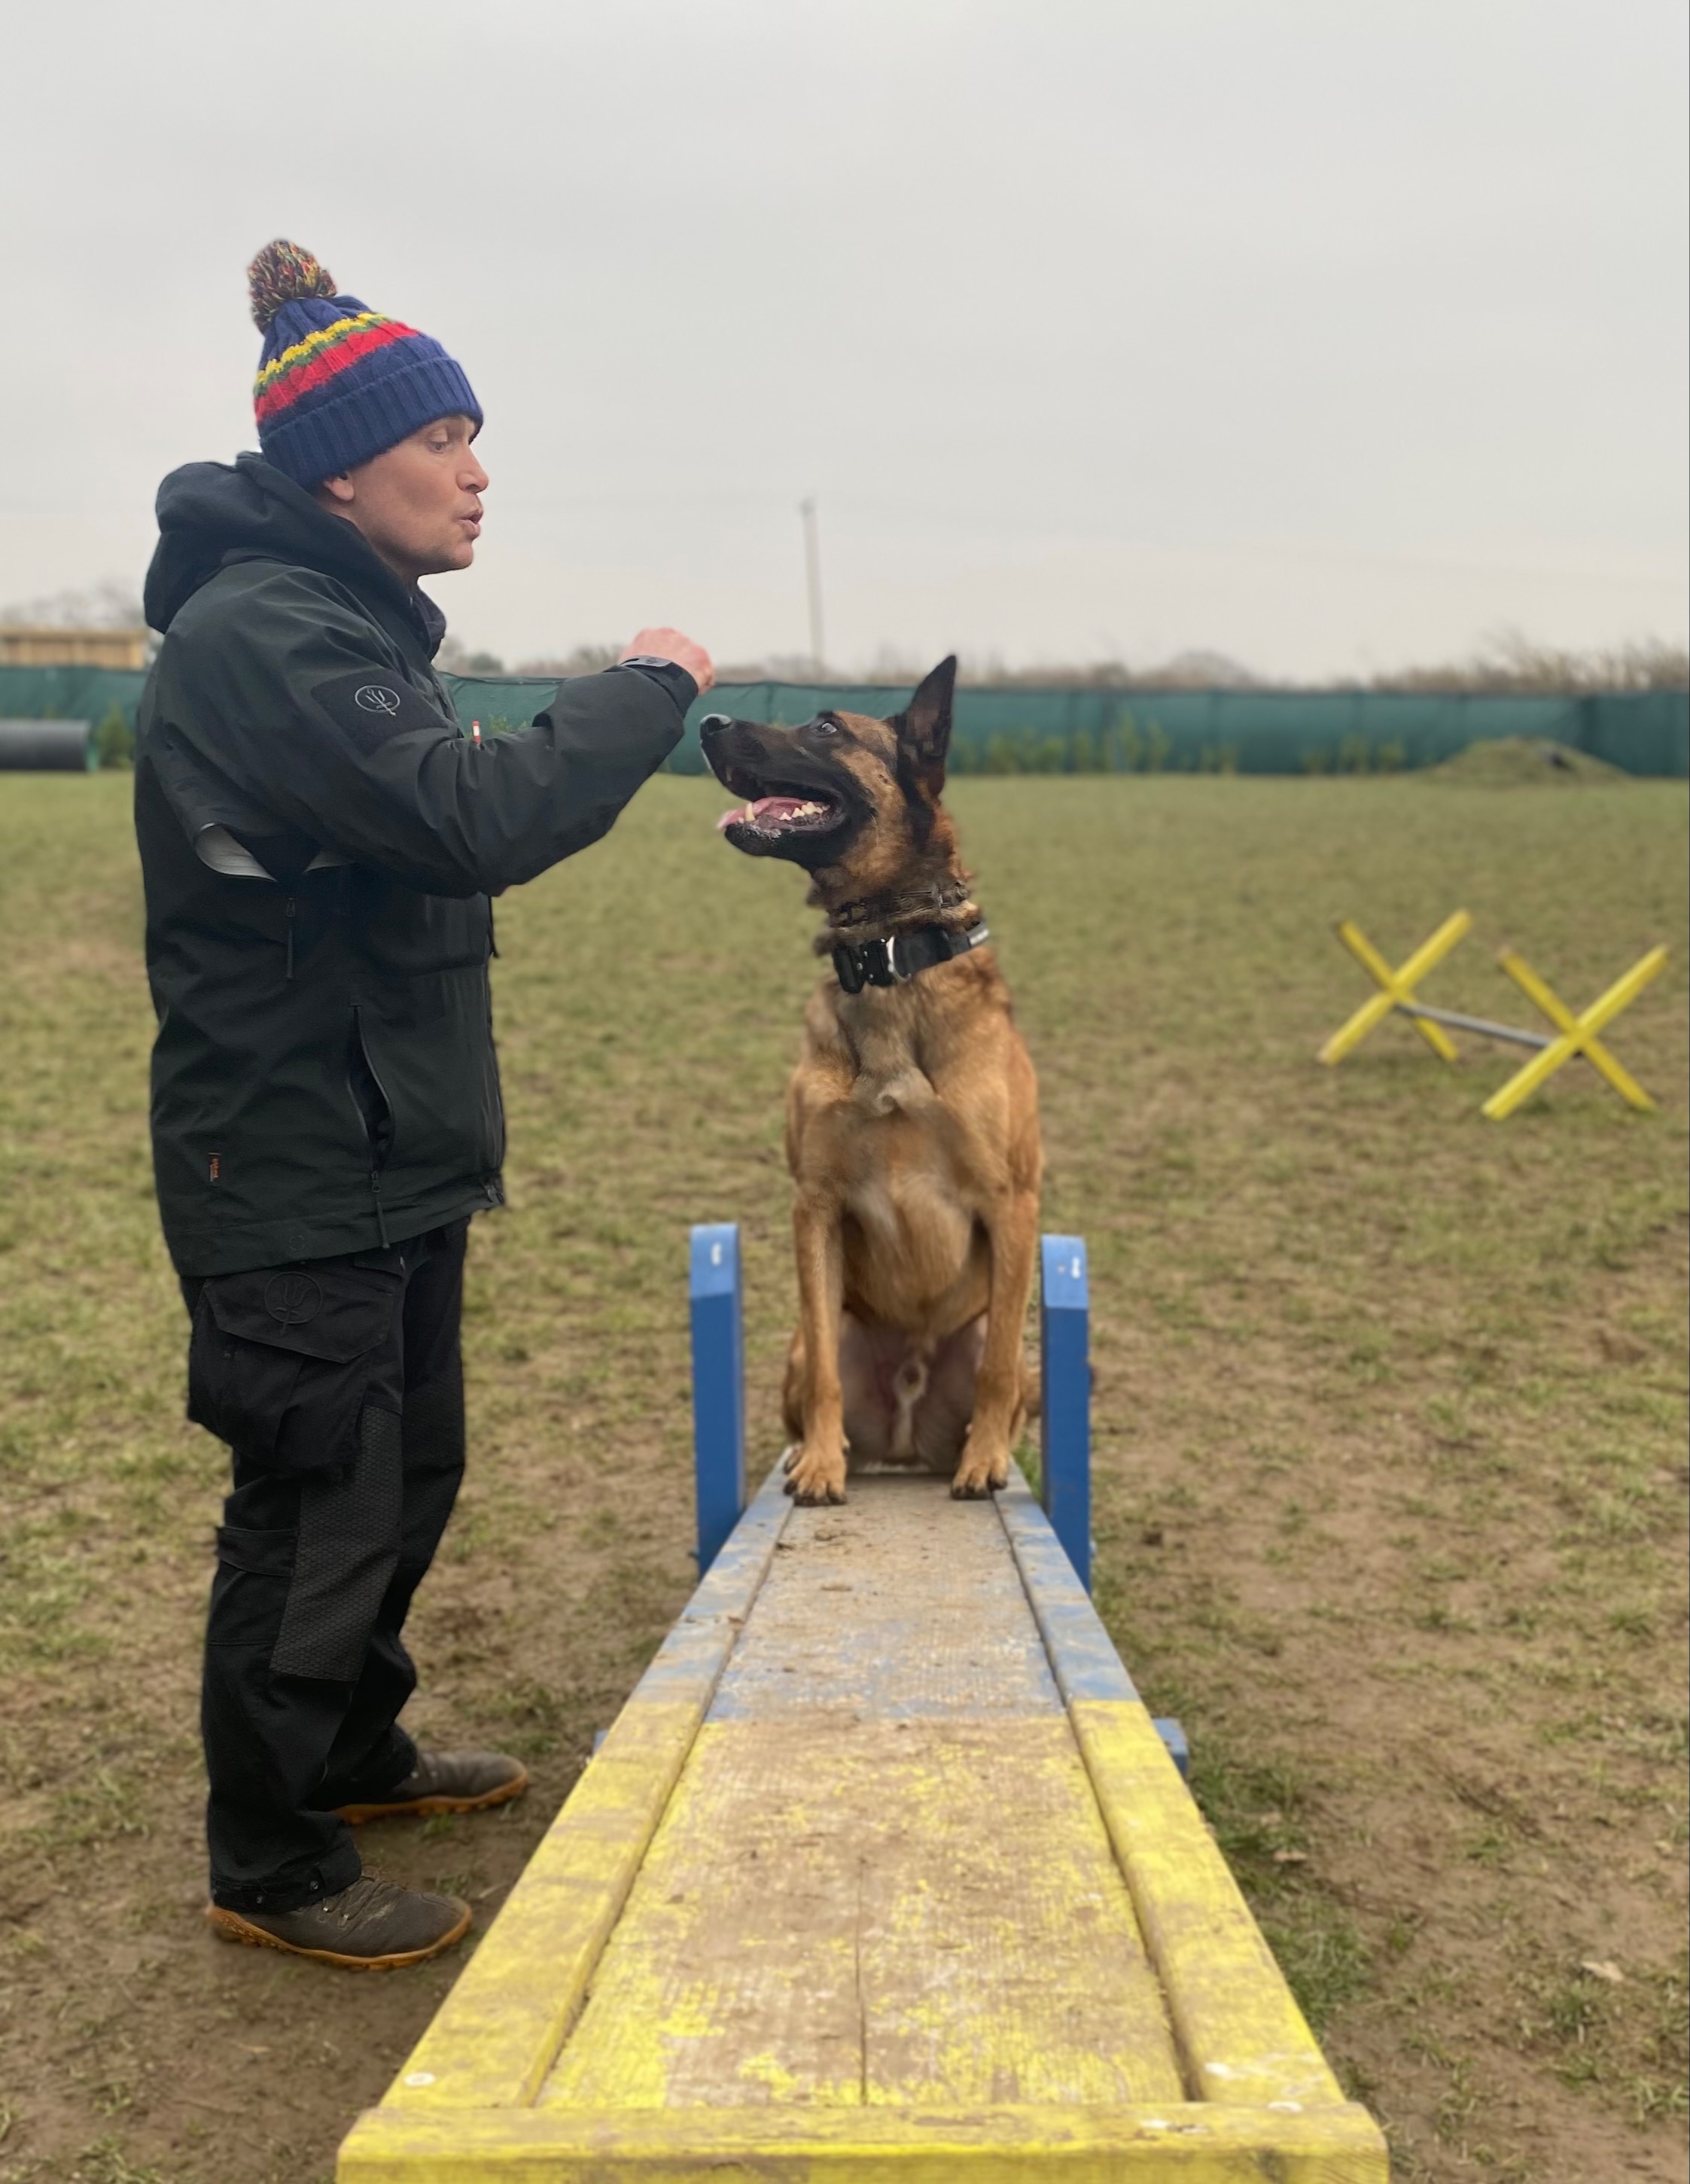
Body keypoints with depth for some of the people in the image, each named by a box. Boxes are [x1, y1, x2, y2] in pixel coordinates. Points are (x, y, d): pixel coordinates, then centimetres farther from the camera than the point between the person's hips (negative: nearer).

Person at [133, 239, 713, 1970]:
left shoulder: (346, 620, 15)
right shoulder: (256, 633, -20)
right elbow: (472, 818, -29)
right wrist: (644, 690, -18)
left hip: (388, 1155, 10)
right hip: (293, 1172, -10)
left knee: (407, 1471, 21)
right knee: (317, 1506, 0)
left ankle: (353, 1748, 40)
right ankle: (270, 1869, 18)